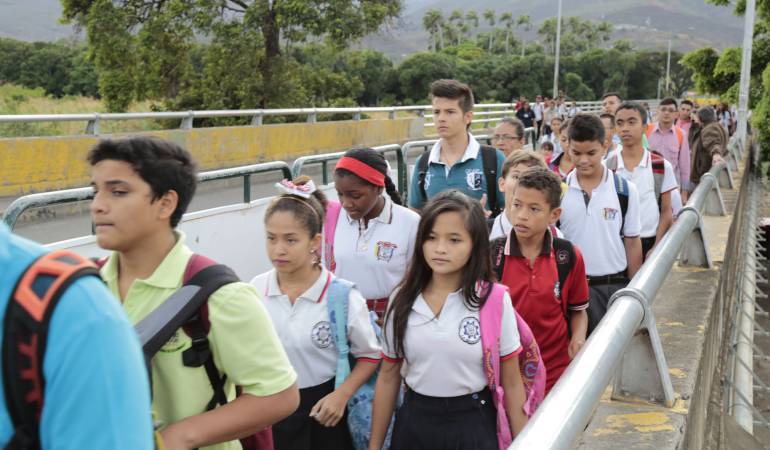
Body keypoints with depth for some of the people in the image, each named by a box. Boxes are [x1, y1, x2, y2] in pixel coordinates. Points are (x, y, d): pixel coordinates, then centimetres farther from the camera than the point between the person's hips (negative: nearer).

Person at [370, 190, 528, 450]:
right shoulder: (403, 300, -4)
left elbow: (512, 384, -6)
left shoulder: (494, 300, -12)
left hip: (472, 423, -2)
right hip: (414, 421, 3)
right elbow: (388, 378, 4)